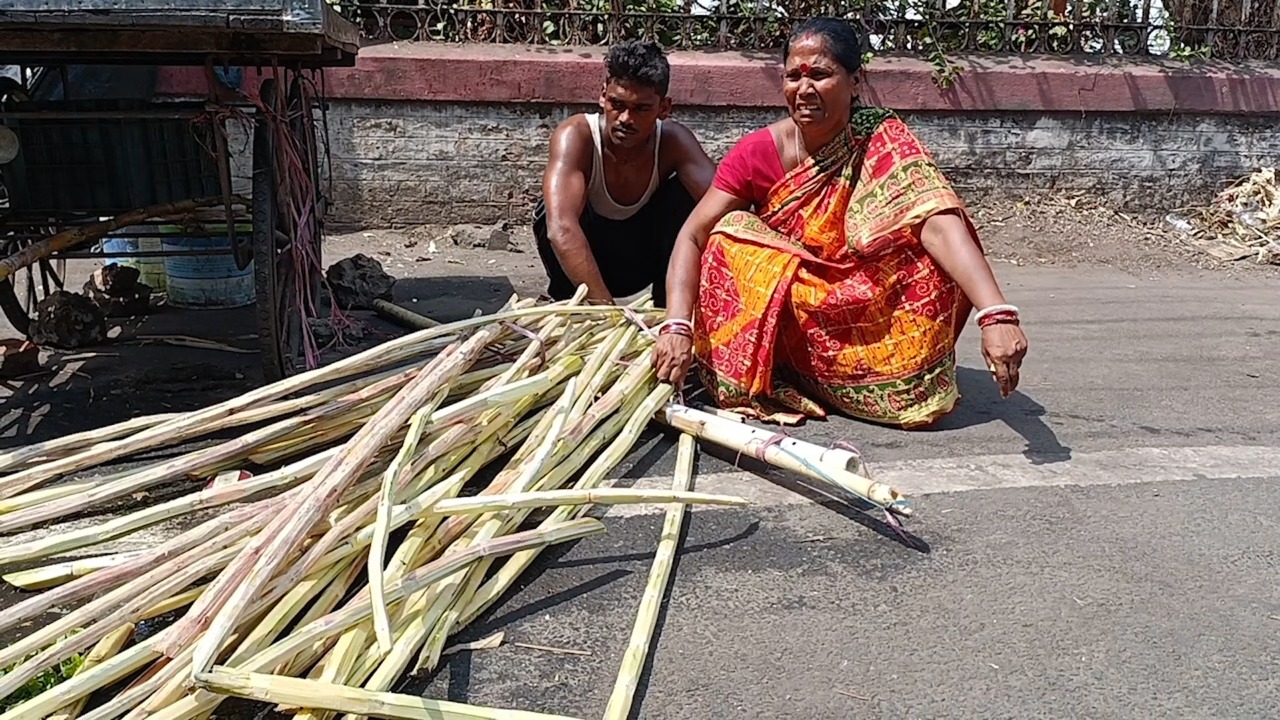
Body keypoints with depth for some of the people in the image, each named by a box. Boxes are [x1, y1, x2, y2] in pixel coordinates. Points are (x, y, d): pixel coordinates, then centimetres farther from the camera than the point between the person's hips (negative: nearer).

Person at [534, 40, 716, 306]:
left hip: (642, 258, 2)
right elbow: (560, 229, -46)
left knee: (685, 196, -23)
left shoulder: (673, 140, -22)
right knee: (553, 212, -33)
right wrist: (605, 307, -54)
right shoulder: (576, 135, -31)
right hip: (579, 258, -2)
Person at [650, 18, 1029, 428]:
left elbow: (940, 225, -31)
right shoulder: (758, 152, -11)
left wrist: (996, 314, -46)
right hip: (780, 306, 1)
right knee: (732, 230, -22)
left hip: (864, 311, -1)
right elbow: (693, 236, -15)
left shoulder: (883, 141, -16)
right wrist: (677, 326, -32)